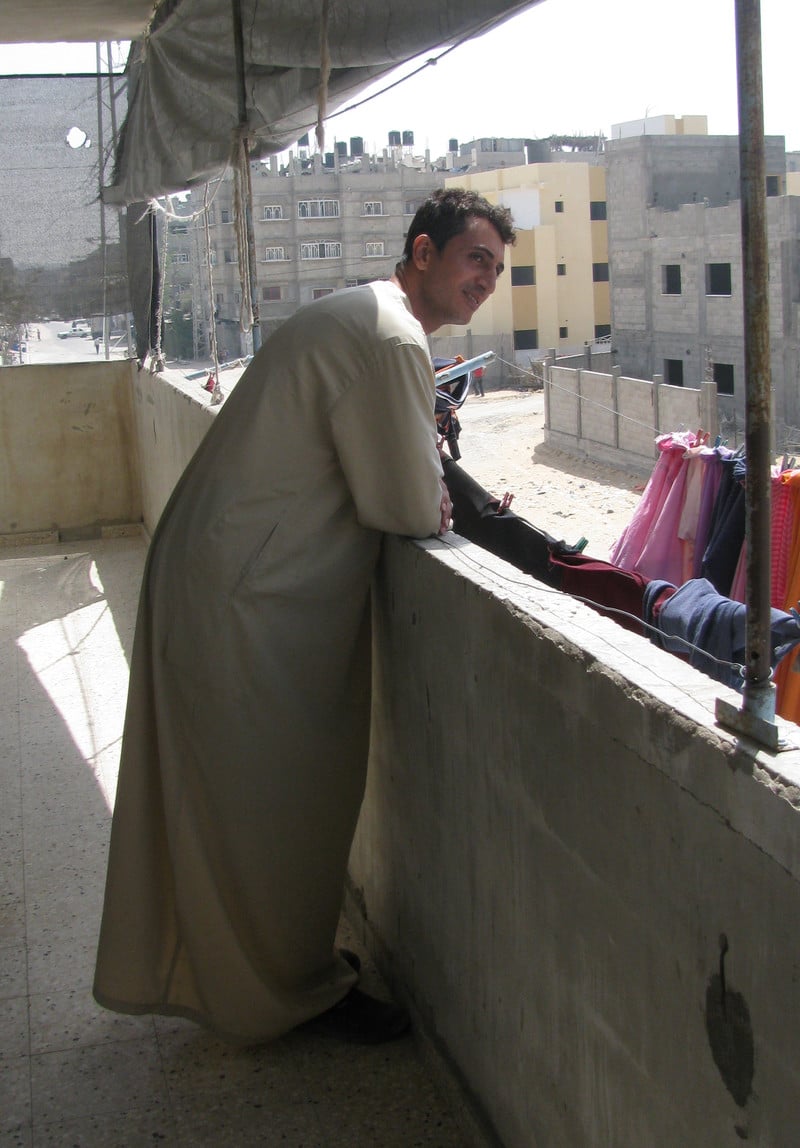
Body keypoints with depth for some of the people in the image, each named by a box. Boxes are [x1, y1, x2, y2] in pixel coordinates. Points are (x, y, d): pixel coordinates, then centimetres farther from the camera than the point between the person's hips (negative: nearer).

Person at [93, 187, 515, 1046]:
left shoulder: (357, 317, 15)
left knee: (221, 795, 22)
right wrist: (436, 504, 2)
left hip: (214, 579, 11)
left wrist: (426, 491, 5)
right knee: (277, 799, 6)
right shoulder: (392, 341, -20)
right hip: (250, 604, -11)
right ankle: (298, 990, 24)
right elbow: (411, 510, -19)